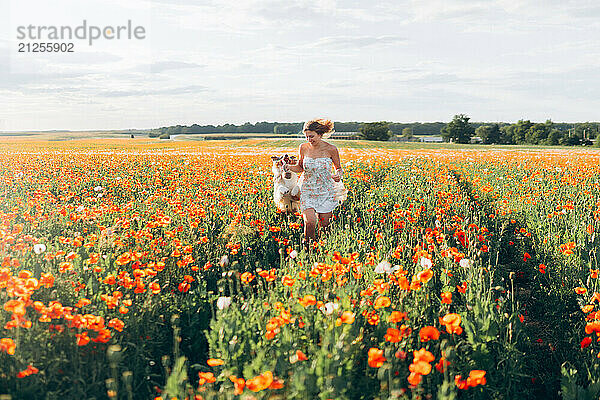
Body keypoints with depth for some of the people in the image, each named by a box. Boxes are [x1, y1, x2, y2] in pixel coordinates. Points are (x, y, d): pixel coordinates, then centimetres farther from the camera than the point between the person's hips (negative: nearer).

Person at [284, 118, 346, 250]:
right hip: (307, 190, 0)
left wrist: (338, 175, -17)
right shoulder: (303, 148, -3)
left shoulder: (331, 149, -8)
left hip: (326, 191, 0)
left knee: (324, 225, 4)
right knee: (310, 222, -18)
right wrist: (289, 167, -9)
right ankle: (308, 246, 7)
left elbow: (339, 168, 5)